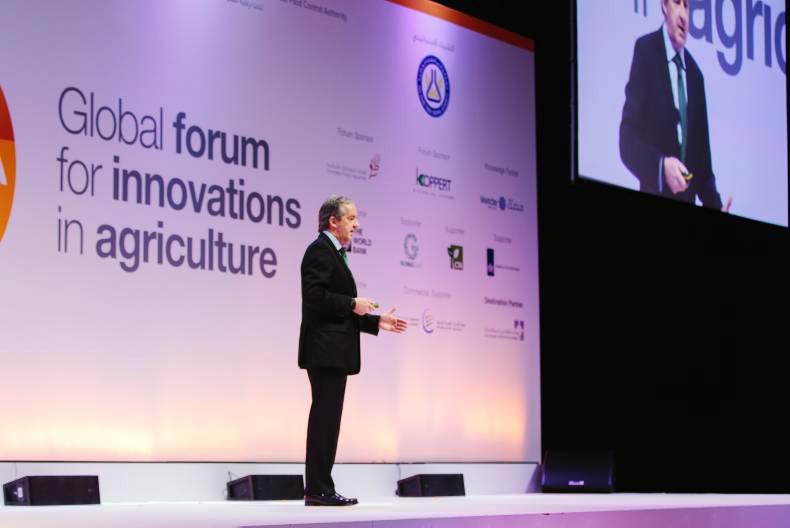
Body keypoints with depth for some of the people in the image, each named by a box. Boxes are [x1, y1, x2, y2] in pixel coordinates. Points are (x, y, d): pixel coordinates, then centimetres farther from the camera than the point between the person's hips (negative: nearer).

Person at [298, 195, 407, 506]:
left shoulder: (334, 254, 24)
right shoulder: (320, 250, -7)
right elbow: (314, 296, -20)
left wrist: (376, 322, 18)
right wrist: (352, 304, -15)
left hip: (333, 351, 10)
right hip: (325, 349, -10)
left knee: (326, 418, 9)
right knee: (326, 416, -11)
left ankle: (319, 489, 11)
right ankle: (318, 490, -11)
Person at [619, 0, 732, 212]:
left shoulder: (695, 73, 12)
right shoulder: (645, 50, -4)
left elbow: (702, 151, 13)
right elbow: (628, 138, -10)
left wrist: (715, 205, -2)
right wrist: (662, 166, -26)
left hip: (689, 205, 5)